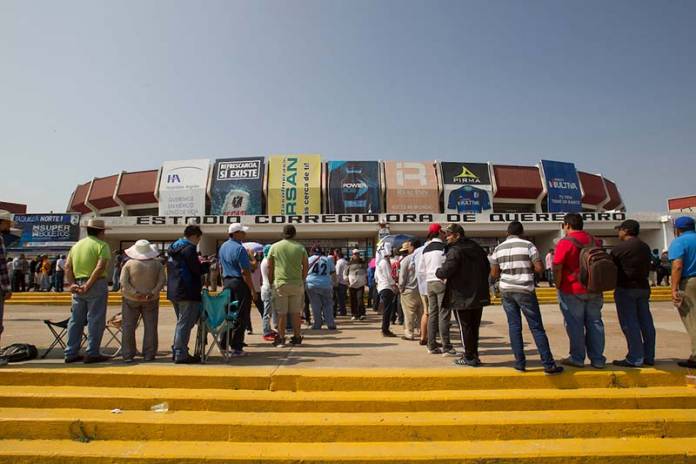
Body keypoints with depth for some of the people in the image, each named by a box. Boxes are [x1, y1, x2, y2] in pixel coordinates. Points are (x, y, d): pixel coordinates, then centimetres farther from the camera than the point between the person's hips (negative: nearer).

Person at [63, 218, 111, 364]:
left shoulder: (77, 245, 15)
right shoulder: (101, 245, -6)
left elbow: (67, 266, 9)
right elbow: (100, 267, -20)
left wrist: (71, 284, 2)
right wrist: (88, 285, -16)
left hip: (78, 286, 7)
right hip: (96, 285, -7)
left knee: (76, 320, 13)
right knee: (95, 320, -1)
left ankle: (71, 353, 19)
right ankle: (92, 354, 2)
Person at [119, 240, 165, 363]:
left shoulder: (129, 264, -6)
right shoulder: (157, 264, -3)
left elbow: (123, 282, -11)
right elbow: (161, 281, -9)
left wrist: (135, 293, -12)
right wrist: (152, 293, -10)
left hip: (131, 300, -1)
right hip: (151, 300, 1)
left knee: (128, 327, 8)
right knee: (150, 327, 6)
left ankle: (128, 355, 10)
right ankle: (149, 355, 9)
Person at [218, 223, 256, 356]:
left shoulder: (223, 247, 12)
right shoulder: (239, 248, -16)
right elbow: (245, 272, -19)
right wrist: (252, 290, -15)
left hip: (227, 282, 9)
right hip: (240, 282, -9)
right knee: (241, 317, -1)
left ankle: (224, 344, 23)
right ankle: (236, 348, 2)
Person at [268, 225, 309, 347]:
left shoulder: (275, 247, 0)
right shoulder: (300, 247, 1)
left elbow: (269, 266, 3)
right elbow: (306, 266, 5)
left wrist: (271, 282, 13)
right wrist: (302, 279, 17)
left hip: (280, 283, -1)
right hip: (297, 283, 1)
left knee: (281, 313, 5)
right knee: (296, 312, 9)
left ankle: (281, 339, 10)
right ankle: (297, 338, 16)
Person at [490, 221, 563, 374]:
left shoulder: (498, 249, 4)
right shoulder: (528, 245, -5)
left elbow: (494, 274, 4)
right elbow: (540, 268, -10)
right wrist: (529, 269, 9)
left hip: (506, 290, 3)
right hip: (525, 290, -3)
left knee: (514, 326, 8)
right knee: (537, 328, 3)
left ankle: (520, 363, 10)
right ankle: (549, 364, 6)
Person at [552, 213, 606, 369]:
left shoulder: (564, 242, -12)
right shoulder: (595, 241, 9)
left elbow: (557, 268, -16)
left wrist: (558, 285, -4)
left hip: (572, 291, -6)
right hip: (594, 290, 6)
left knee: (575, 325, 3)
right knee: (594, 323, 11)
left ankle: (577, 358, 11)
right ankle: (597, 359, 17)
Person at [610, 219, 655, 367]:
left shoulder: (619, 248, -12)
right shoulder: (645, 247, 11)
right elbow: (647, 268, 16)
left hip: (626, 288, -7)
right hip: (643, 287, 8)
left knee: (629, 324, -4)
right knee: (646, 322, 10)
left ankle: (635, 359, -2)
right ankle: (649, 356, 17)